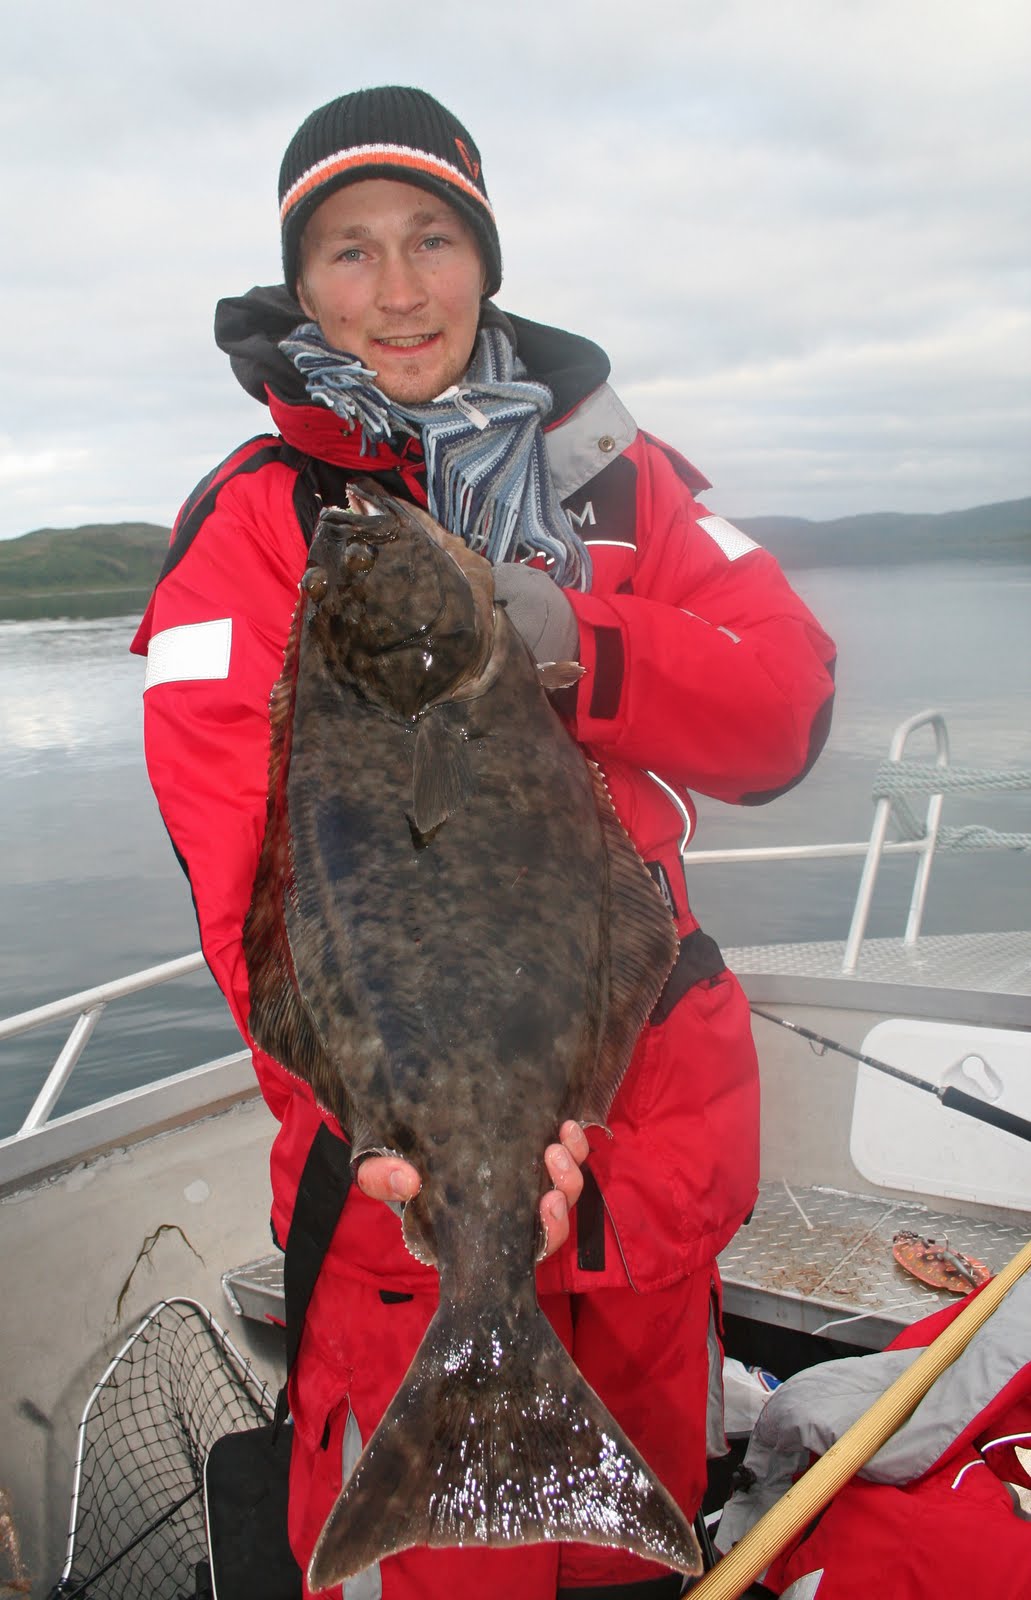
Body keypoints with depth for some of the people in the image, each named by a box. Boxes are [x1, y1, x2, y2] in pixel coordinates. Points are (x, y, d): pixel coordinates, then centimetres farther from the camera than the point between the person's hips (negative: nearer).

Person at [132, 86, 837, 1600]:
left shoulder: (615, 472, 6)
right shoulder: (251, 523, -6)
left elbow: (787, 706, -4)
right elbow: (253, 869, -18)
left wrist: (577, 648, -24)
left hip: (661, 1085, 4)